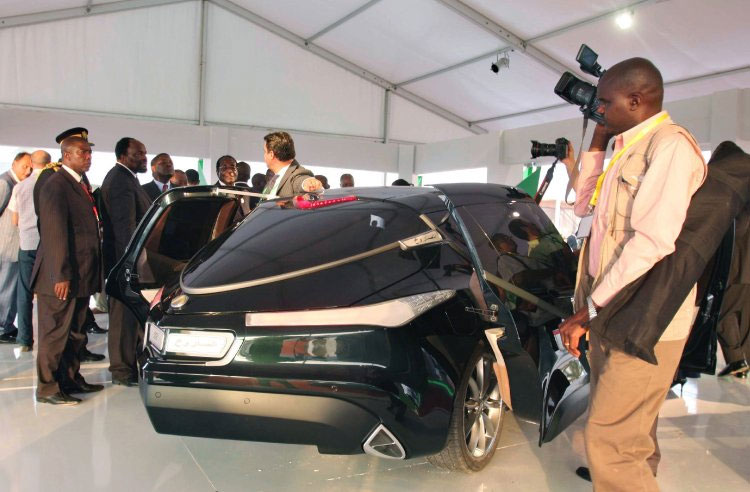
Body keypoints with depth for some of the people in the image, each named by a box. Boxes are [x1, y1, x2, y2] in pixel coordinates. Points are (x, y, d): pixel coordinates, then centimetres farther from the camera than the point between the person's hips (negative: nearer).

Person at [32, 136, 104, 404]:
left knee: (75, 332, 17)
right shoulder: (57, 185, -13)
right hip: (62, 277, -9)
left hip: (81, 276, 9)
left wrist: (91, 273, 15)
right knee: (55, 333, 1)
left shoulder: (81, 184, 15)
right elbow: (55, 233, -19)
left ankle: (70, 379, 28)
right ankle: (47, 388, 11)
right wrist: (60, 276, -21)